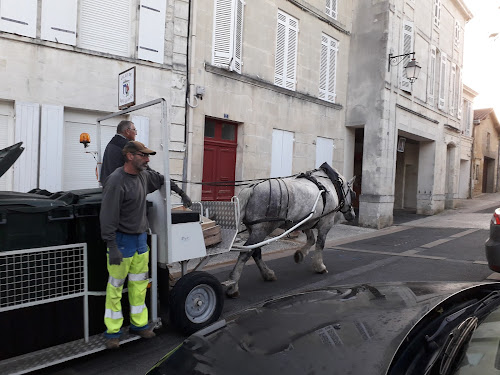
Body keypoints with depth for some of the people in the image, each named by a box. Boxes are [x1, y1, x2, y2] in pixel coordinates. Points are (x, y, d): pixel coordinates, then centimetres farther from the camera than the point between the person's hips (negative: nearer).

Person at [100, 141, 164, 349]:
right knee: (116, 286, 3)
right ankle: (113, 332, 17)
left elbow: (161, 180, 27)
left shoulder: (144, 175, 4)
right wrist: (112, 247, -21)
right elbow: (108, 216, -20)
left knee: (139, 284, 14)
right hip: (122, 239, -7)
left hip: (141, 238, 8)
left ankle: (139, 324, 27)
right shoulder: (116, 181, -18)